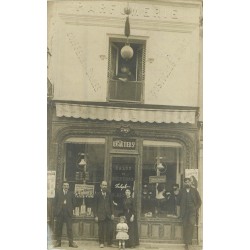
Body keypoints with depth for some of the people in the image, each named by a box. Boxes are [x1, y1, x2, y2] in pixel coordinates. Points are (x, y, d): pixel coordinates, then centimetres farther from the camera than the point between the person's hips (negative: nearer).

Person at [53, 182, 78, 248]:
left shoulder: (71, 194, 10)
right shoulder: (58, 193, 11)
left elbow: (74, 203, 10)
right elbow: (55, 202, 8)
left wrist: (71, 209, 2)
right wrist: (56, 211, -1)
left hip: (68, 213, -1)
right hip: (59, 213, 1)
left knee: (69, 228, -4)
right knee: (58, 228, 3)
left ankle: (71, 242, -1)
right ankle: (58, 242, 10)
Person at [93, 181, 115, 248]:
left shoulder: (109, 194, 11)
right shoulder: (97, 195, 4)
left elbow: (111, 204, 12)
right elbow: (95, 206, 2)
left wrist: (112, 214, 3)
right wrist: (95, 215, -4)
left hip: (108, 215, 2)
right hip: (101, 214, -2)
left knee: (110, 229, -3)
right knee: (101, 229, 1)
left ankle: (109, 243, 8)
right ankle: (101, 243, 12)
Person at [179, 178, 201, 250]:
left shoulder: (194, 191, 7)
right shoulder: (182, 191, 8)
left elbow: (199, 201, 11)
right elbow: (179, 202, 13)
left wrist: (196, 209, 0)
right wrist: (181, 210, 3)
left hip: (192, 210, -1)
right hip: (184, 211, 1)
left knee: (191, 223, -23)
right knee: (185, 226, -1)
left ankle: (189, 240, -12)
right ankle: (186, 243, 7)